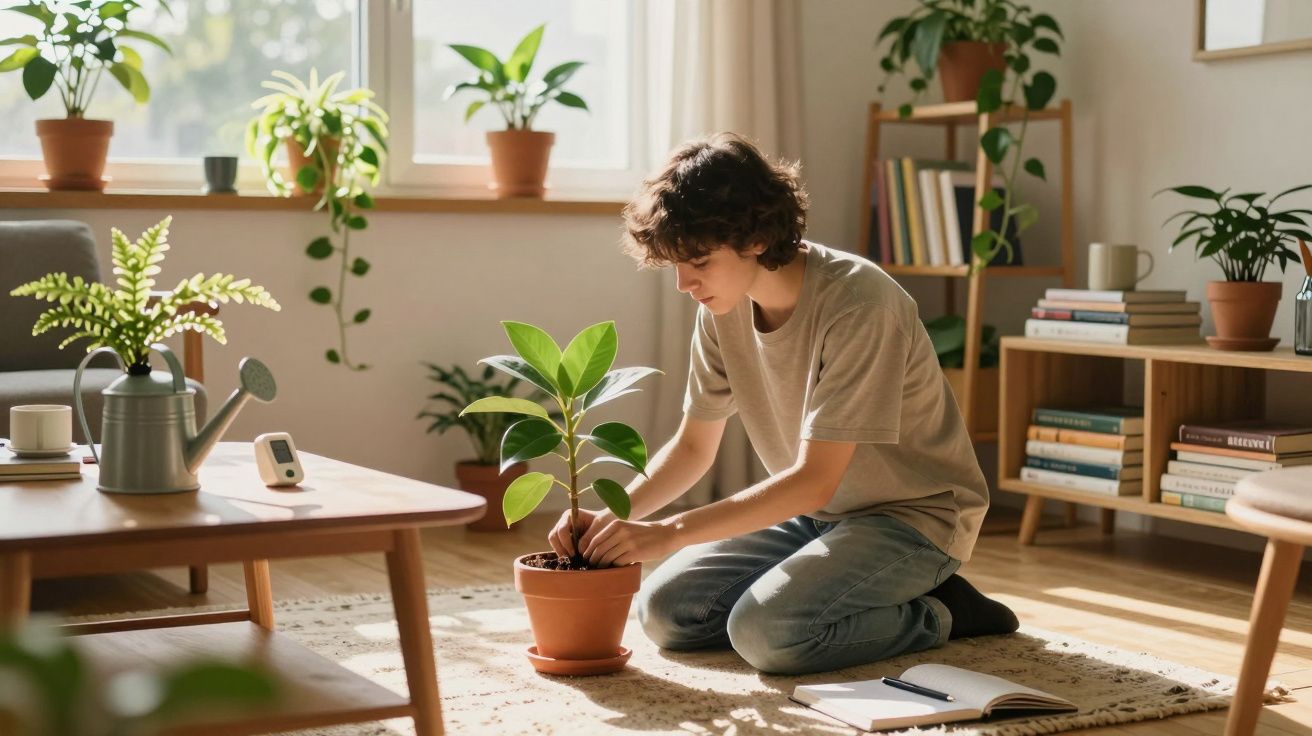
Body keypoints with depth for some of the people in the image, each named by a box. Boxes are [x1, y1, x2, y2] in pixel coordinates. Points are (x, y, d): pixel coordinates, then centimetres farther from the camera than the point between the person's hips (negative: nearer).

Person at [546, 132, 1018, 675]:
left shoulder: (857, 302, -27)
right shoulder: (722, 310, -5)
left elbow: (814, 480, -28)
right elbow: (692, 447, 5)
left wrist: (669, 532, -31)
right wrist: (606, 517, -13)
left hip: (914, 516, -8)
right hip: (815, 512, 8)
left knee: (764, 631, -28)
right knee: (663, 609, -6)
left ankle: (939, 615, -4)